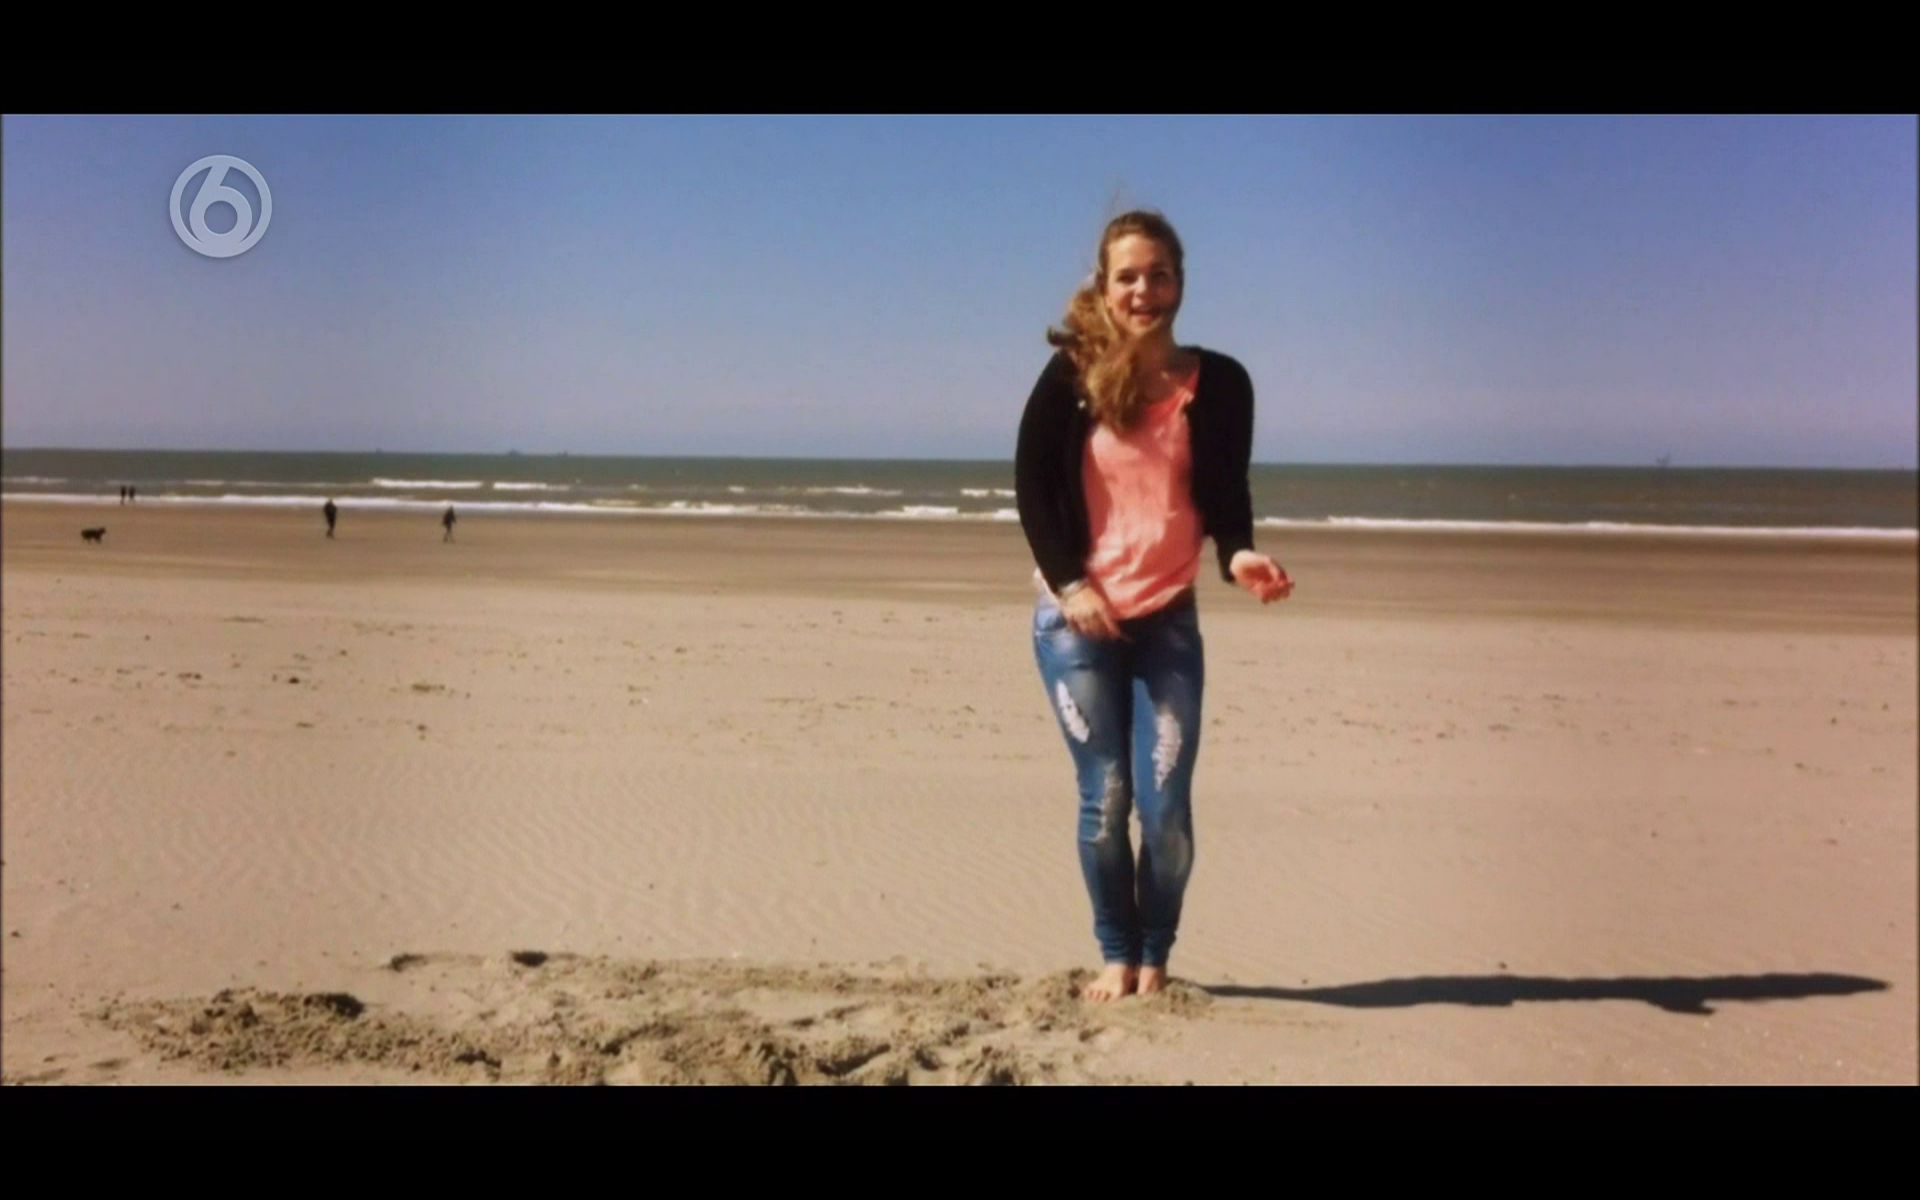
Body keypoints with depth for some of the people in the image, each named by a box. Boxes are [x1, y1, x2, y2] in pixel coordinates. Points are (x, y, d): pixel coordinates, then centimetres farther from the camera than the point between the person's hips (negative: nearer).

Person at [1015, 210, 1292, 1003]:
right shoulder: (1071, 377, -5)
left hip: (1168, 620, 1)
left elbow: (1225, 493, 3)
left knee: (1165, 803, -3)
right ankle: (1116, 956, 17)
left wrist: (1239, 555, -18)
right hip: (1074, 617, -1)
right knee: (1104, 795, 0)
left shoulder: (1218, 383, -1)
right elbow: (1031, 484, -3)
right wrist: (1069, 583, -13)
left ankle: (1155, 958, 16)